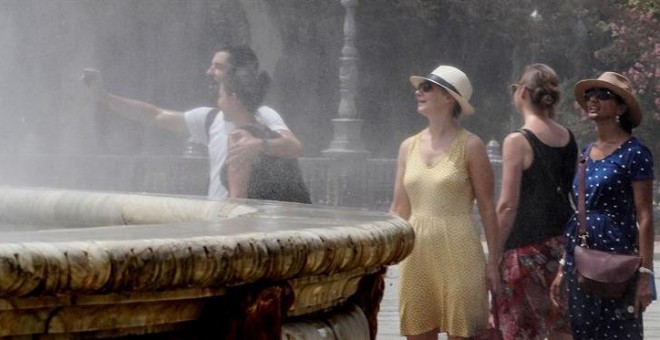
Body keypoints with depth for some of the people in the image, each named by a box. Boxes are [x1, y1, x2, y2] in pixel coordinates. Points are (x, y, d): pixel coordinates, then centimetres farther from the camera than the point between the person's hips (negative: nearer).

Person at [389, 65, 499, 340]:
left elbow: (488, 208, -2)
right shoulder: (409, 147, 11)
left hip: (458, 254, -5)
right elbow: (399, 209, 14)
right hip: (417, 253, 5)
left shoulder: (469, 146, -3)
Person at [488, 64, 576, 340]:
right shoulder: (568, 139, 7)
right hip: (562, 243, 6)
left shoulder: (517, 141, -12)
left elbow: (508, 206, -14)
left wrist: (494, 257, -8)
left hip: (526, 246, -6)